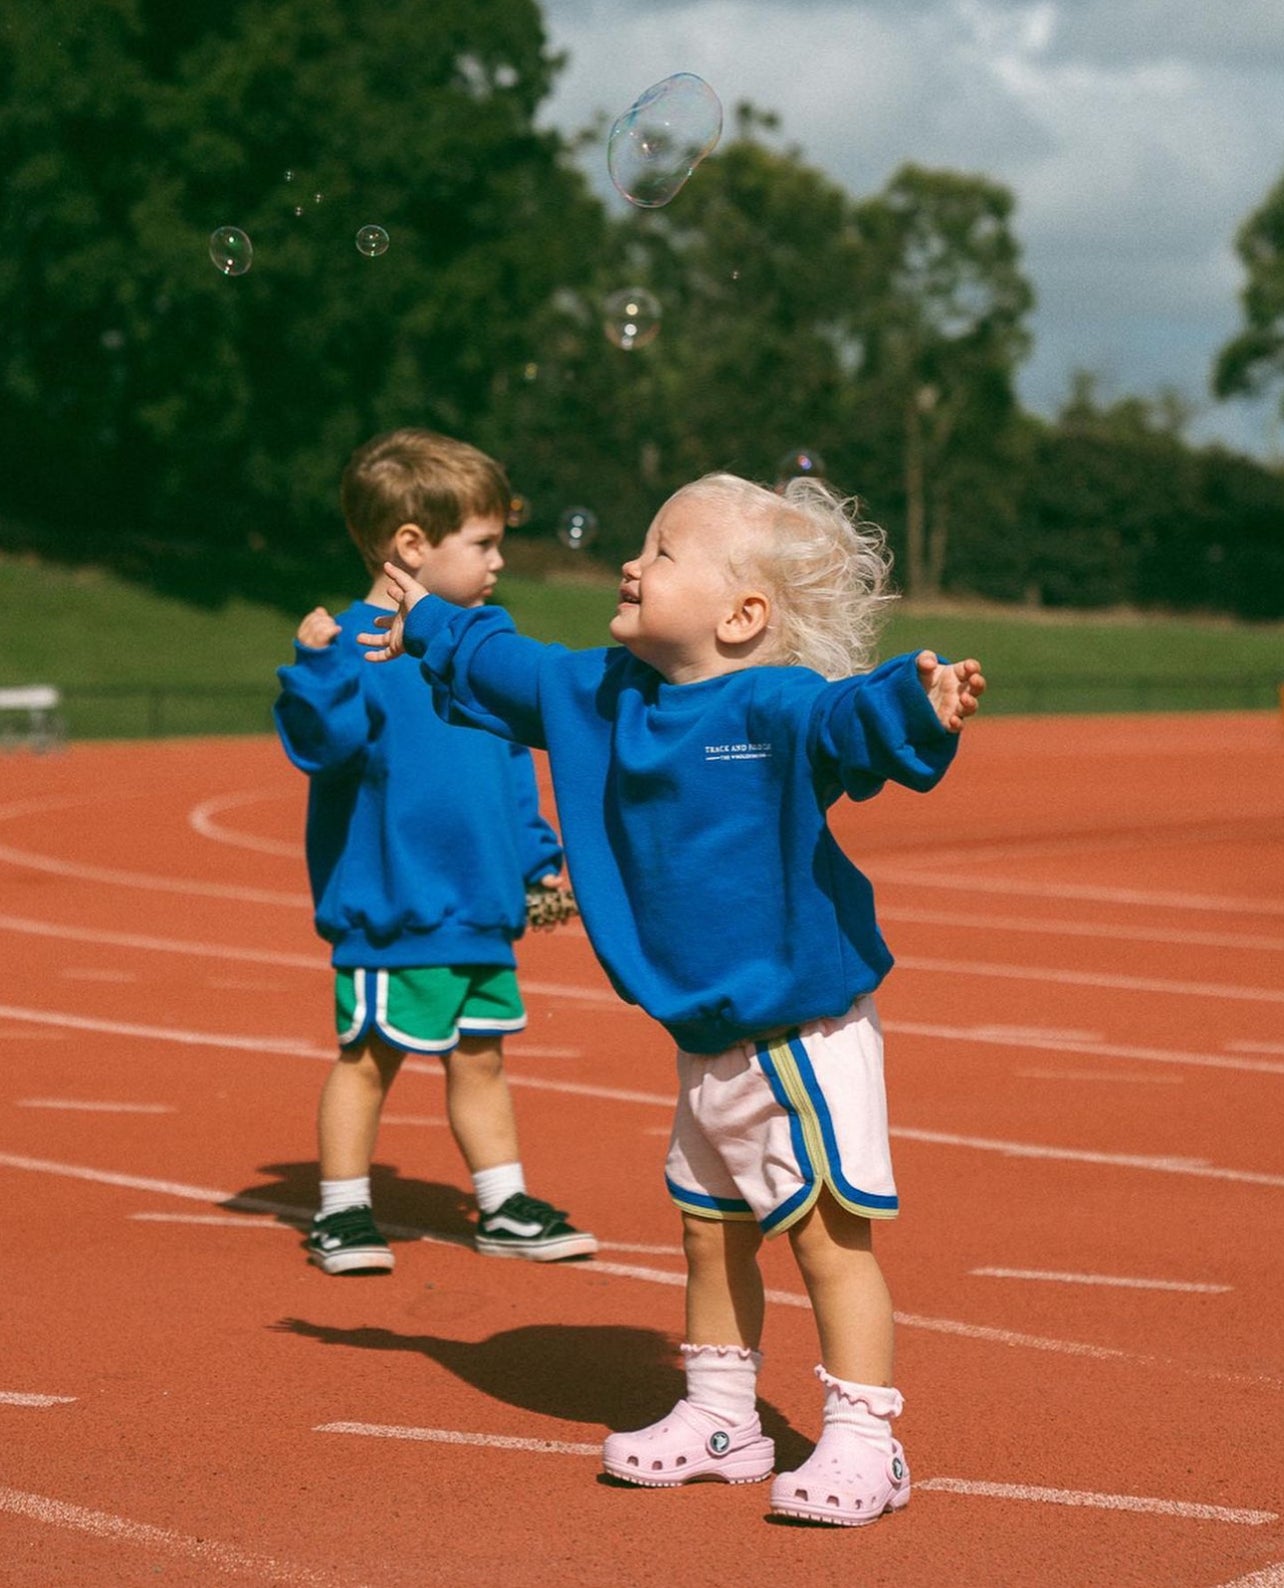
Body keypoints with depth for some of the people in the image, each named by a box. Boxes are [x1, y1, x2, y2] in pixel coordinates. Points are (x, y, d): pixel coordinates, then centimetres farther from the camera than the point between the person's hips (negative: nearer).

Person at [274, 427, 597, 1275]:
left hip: (482, 906, 7)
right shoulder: (360, 643, -14)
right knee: (370, 1055, 3)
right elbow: (323, 743, -25)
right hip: (393, 909, -7)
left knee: (480, 1055, 15)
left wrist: (539, 859, 20)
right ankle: (342, 1213, 16)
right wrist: (317, 665, -38)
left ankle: (505, 1206, 24)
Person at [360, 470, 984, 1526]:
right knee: (711, 1235, 18)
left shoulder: (776, 706, -19)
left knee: (831, 1234, -3)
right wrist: (432, 631, 38)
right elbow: (514, 671, 26)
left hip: (802, 1033, -8)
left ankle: (862, 1444, 5)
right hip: (707, 1042, 8)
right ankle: (720, 1420, 33)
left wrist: (918, 704, -59)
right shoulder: (609, 694, 7)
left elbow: (851, 718, -38)